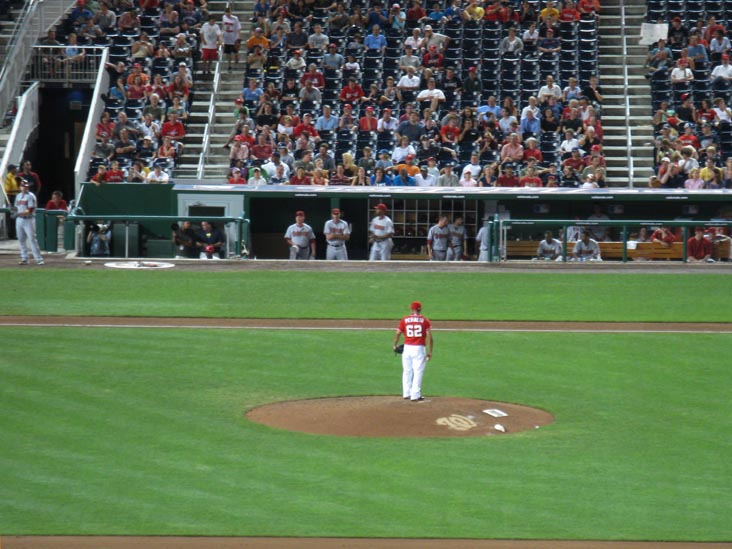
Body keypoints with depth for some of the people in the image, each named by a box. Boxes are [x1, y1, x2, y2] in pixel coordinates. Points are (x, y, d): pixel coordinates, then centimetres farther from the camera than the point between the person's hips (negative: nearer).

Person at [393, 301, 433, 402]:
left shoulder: (404, 320, 3)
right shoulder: (424, 320, 0)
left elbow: (397, 334, 1)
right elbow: (429, 336, -5)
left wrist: (395, 346, 17)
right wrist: (430, 351, -2)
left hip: (407, 348, 2)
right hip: (419, 348, -2)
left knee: (407, 371, 14)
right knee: (418, 372, 0)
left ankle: (406, 394, 19)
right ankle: (415, 395, -3)